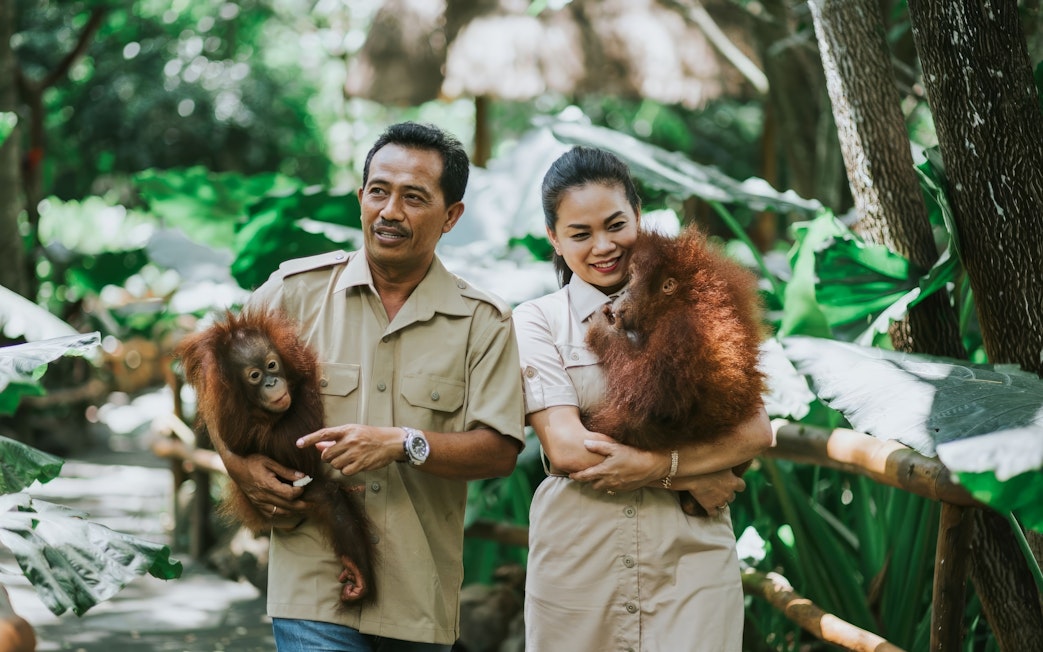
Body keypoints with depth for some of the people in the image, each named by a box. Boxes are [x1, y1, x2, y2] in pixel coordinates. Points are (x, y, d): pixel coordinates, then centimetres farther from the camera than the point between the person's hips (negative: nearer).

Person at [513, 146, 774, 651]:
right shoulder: (536, 321, 4)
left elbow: (755, 433, -2)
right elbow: (565, 449, -8)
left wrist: (657, 464, -16)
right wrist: (690, 477, -8)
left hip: (692, 563, 1)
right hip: (578, 568, 0)